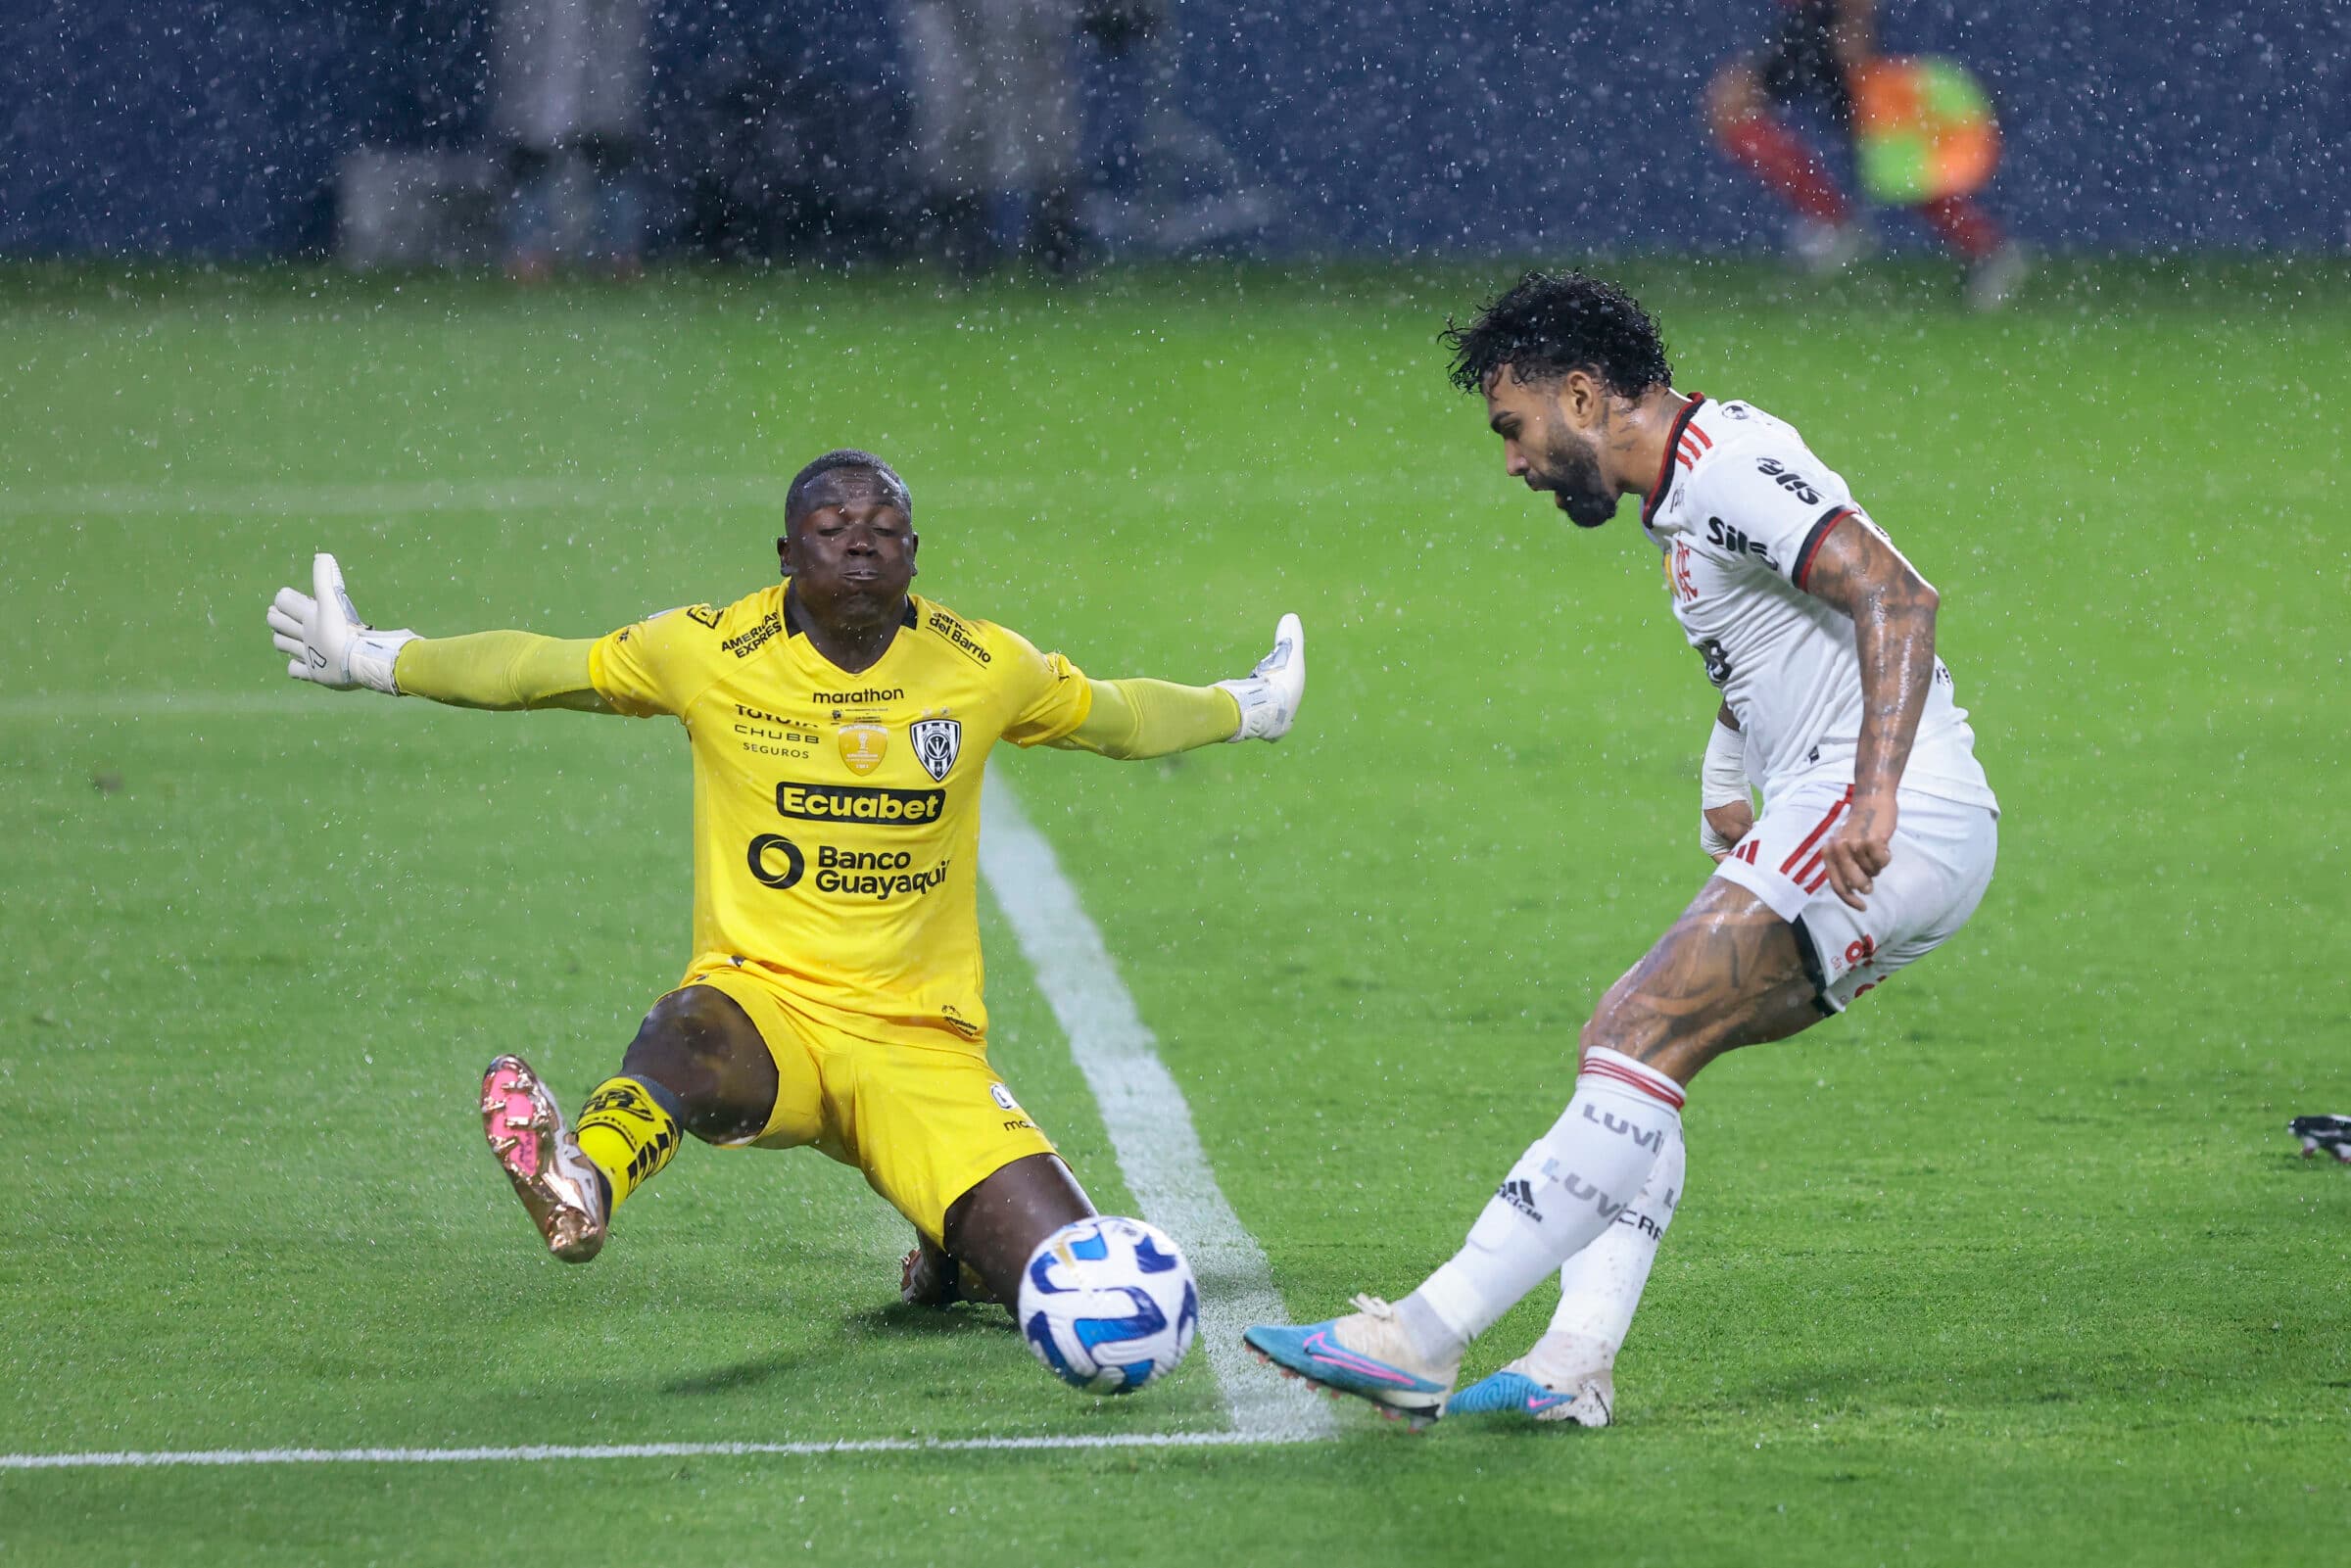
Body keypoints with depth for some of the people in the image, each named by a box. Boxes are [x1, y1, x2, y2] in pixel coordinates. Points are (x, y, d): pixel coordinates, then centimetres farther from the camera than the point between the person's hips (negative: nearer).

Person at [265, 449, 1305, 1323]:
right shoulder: (711, 654, 0)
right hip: (762, 1002, -2)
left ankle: (953, 1256, 23)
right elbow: (530, 669, 10)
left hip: (922, 1039, 2)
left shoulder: (985, 670, 4)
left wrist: (1244, 710, 37)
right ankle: (584, 1184, -74)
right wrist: (369, 659, 9)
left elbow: (1115, 716, 24)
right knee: (688, 1037, -41)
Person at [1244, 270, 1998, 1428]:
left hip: (1894, 825, -11)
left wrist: (1875, 795, -30)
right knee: (1631, 1041, 7)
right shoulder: (1682, 496, 22)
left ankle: (1424, 1338, -21)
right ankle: (1575, 1363, -5)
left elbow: (1897, 597, -22)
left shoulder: (1724, 465, -11)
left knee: (1642, 1038, -16)